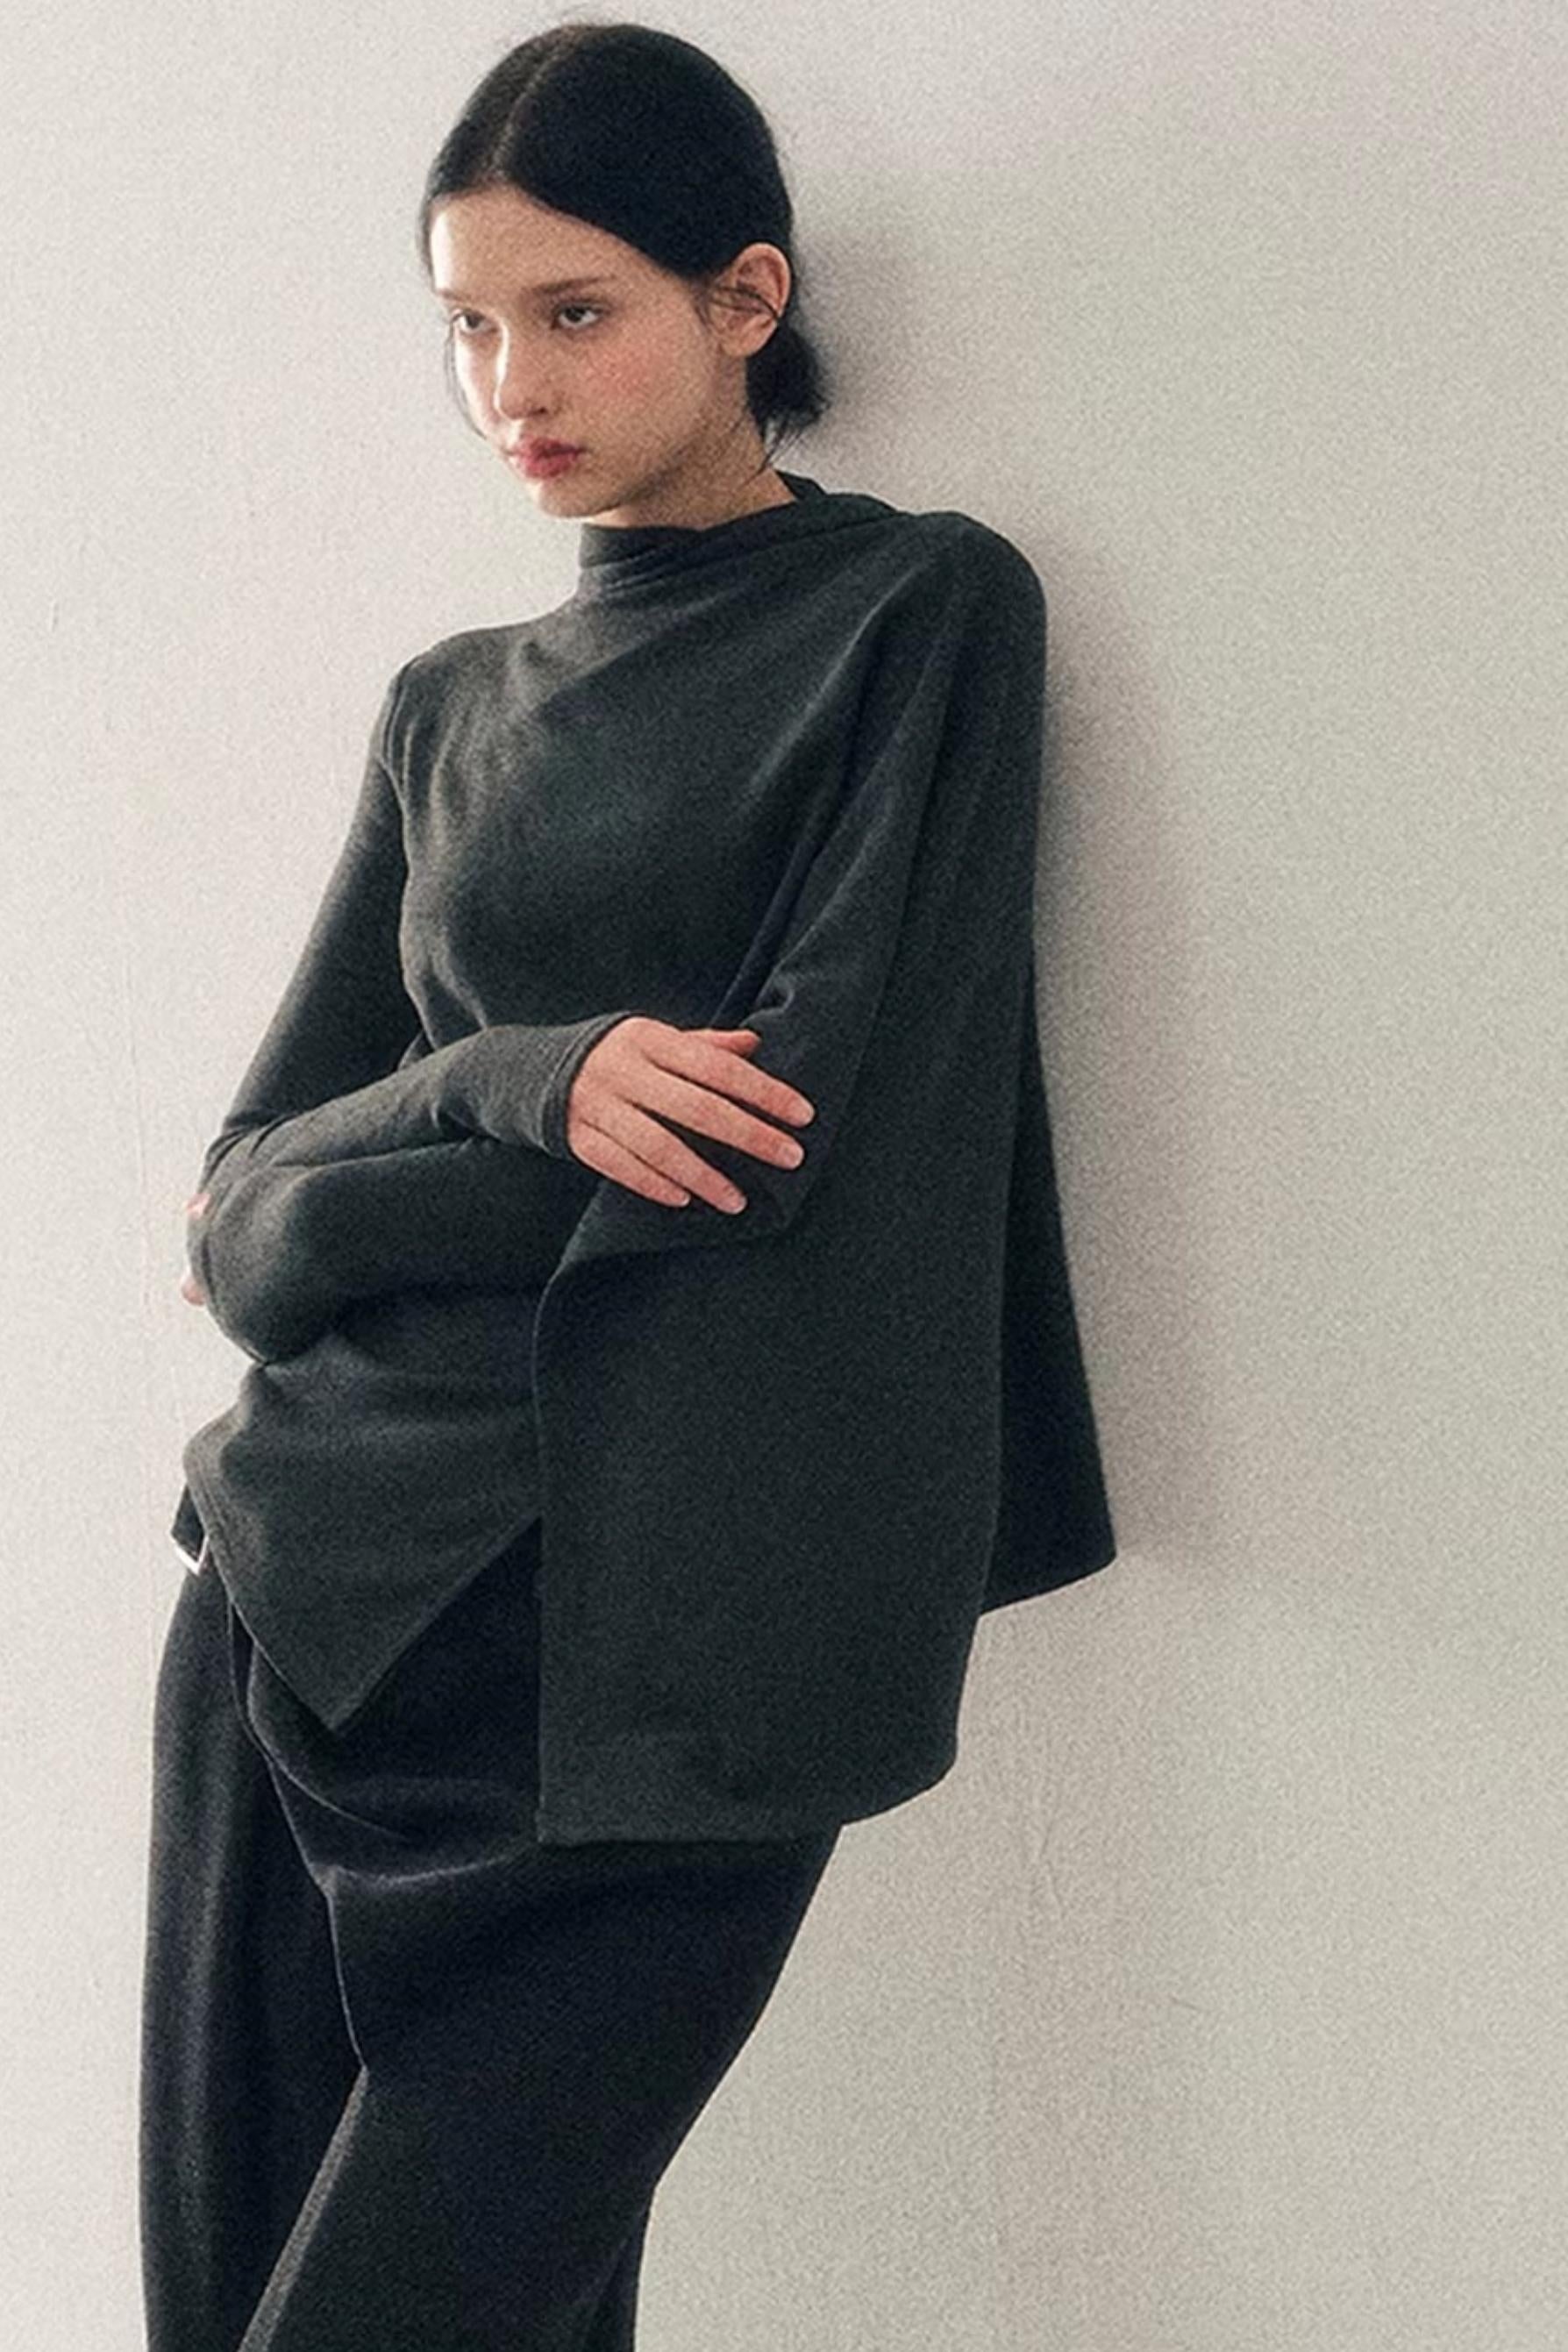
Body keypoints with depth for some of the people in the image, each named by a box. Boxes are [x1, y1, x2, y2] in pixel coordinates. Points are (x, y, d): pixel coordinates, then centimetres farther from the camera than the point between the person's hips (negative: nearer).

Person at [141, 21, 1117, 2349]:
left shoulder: (926, 614, 1)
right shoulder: (452, 708, 15)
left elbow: (801, 1128, -10)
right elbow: (242, 1199, 9)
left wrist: (329, 1204, -1)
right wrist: (514, 1090, -12)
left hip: (647, 1674, -5)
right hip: (313, 1604, 5)